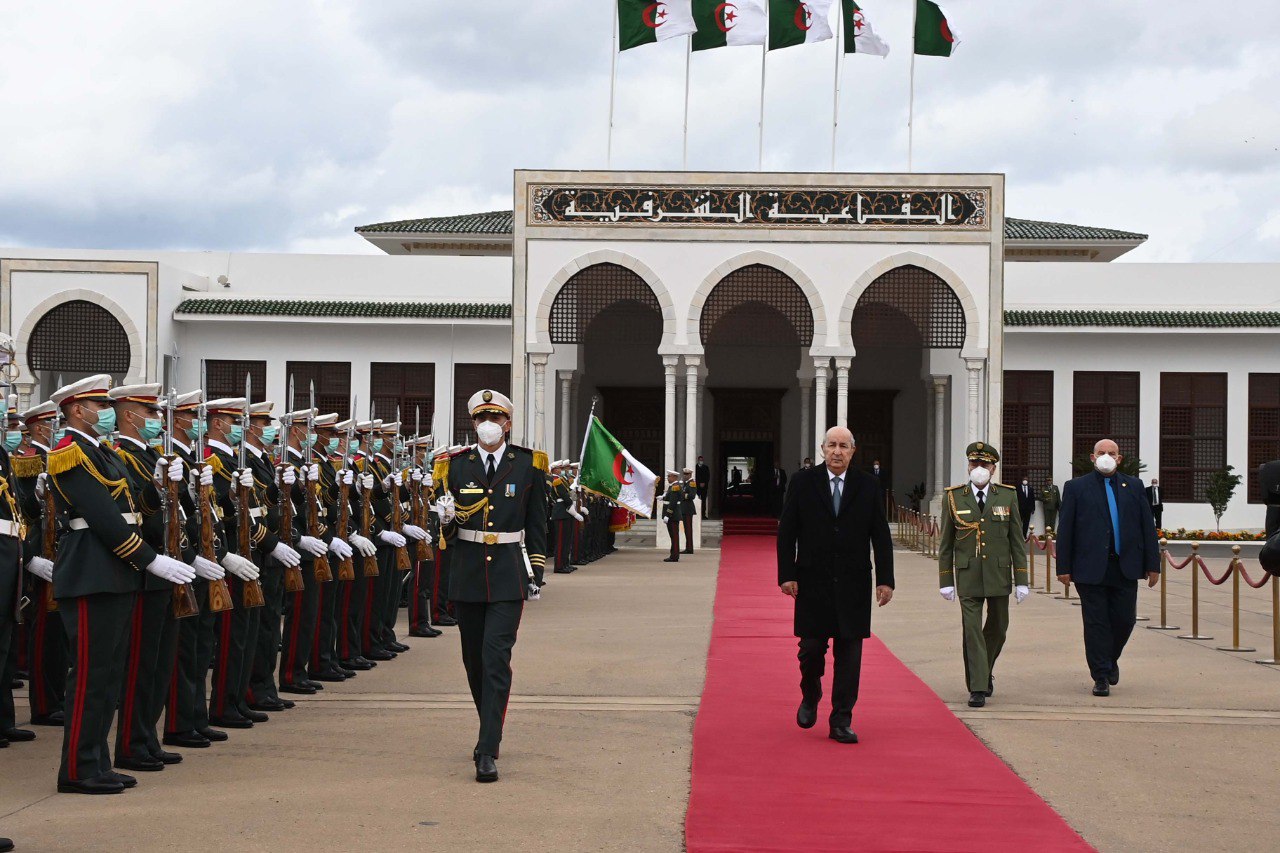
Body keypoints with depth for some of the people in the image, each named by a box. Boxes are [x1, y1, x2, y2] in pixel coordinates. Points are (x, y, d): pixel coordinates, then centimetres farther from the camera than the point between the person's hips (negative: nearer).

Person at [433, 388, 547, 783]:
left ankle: (488, 751, -14)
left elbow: (537, 524, 7)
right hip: (467, 572, 3)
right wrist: (447, 519, -15)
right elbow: (447, 533, 8)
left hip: (508, 574, -3)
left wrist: (535, 571, 4)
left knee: (496, 656, -13)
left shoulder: (528, 465, 1)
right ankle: (491, 730, 32)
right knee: (474, 658, 12)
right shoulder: (455, 465, 4)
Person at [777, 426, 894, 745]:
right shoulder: (803, 482, 2)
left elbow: (881, 535, 5)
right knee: (811, 647, 2)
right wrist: (787, 575, -6)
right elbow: (786, 532, 1)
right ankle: (810, 697, 31)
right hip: (813, 583, -1)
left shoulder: (867, 485, 5)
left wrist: (885, 579, -1)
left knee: (849, 654, 1)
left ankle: (841, 722, 8)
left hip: (853, 584, 1)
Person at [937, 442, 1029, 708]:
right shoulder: (954, 497, 1)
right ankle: (978, 688, -3)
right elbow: (946, 544, 5)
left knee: (998, 628, 12)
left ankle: (985, 671, 37)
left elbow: (1017, 541, 3)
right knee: (972, 630, -6)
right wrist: (945, 581, 2)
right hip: (968, 576, -1)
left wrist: (1022, 580, -1)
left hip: (999, 575, 1)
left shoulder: (1007, 496, 2)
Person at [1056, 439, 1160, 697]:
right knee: (1096, 623, 0)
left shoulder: (1134, 486, 12)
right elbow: (1065, 530, 2)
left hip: (1125, 568, 2)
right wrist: (1064, 567, -4)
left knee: (1124, 619, 3)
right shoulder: (1076, 488, 4)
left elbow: (1148, 526, 10)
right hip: (1090, 568, -2)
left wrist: (1153, 564, 4)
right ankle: (1101, 677, 8)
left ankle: (1111, 659, 30)